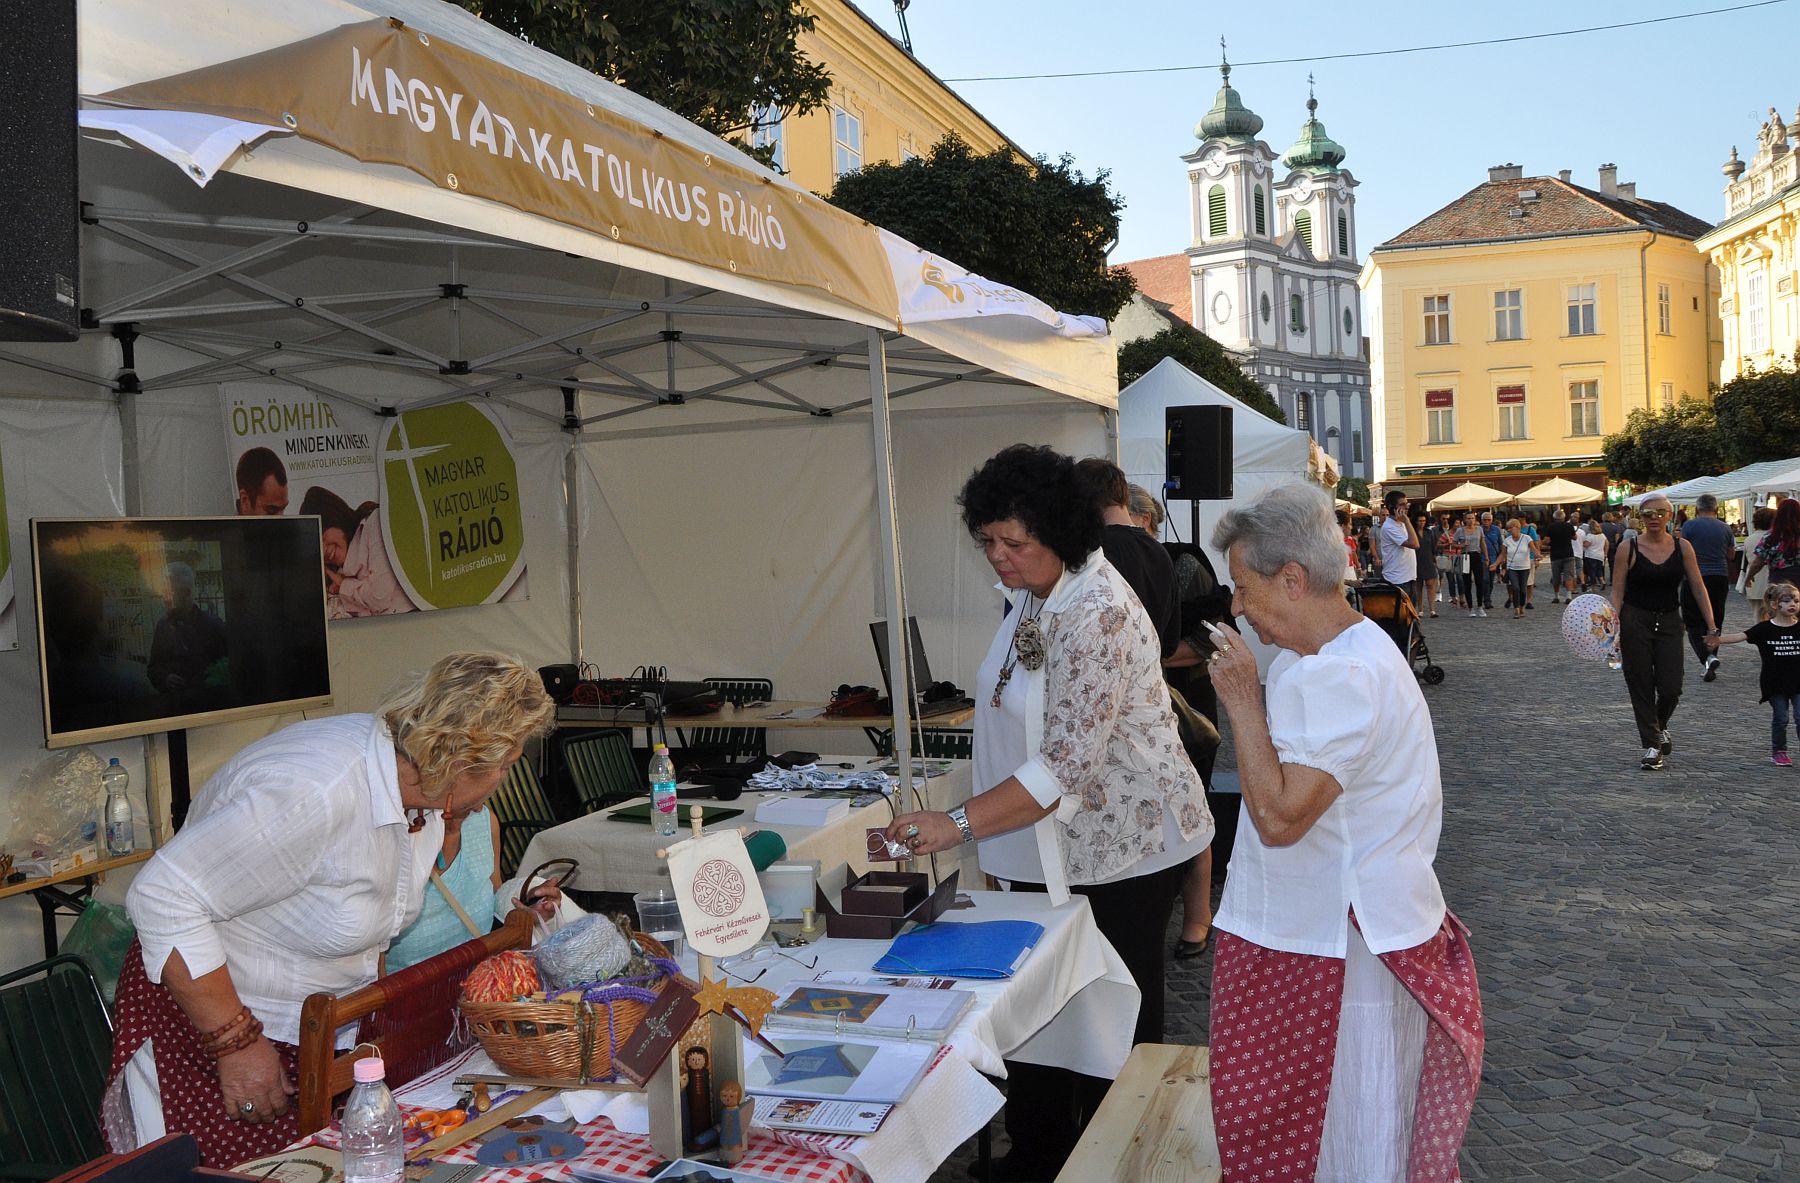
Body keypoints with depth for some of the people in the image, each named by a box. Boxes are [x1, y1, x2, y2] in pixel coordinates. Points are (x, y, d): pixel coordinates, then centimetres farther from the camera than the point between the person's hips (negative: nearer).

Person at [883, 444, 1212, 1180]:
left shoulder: (1099, 616, -25)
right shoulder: (1031, 594, 4)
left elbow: (1067, 765, -30)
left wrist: (961, 824, -33)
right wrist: (982, 825, 16)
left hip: (1119, 848, -8)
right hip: (1045, 848, 9)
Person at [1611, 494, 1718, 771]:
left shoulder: (1682, 547, 1)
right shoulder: (1628, 548, -4)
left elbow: (1699, 589, 3)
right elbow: (1617, 594, -3)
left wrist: (1712, 628, -2)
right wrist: (1613, 629, -13)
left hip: (1669, 623, 2)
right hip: (1635, 623, -2)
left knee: (1671, 688, -3)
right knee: (1641, 687, 1)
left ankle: (1660, 726, 30)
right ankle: (1652, 745, 15)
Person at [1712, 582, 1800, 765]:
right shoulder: (1764, 629, -5)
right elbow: (1742, 635, -15)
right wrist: (1720, 639, -31)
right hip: (1775, 683, -1)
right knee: (1781, 718, 5)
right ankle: (1778, 751, 23)